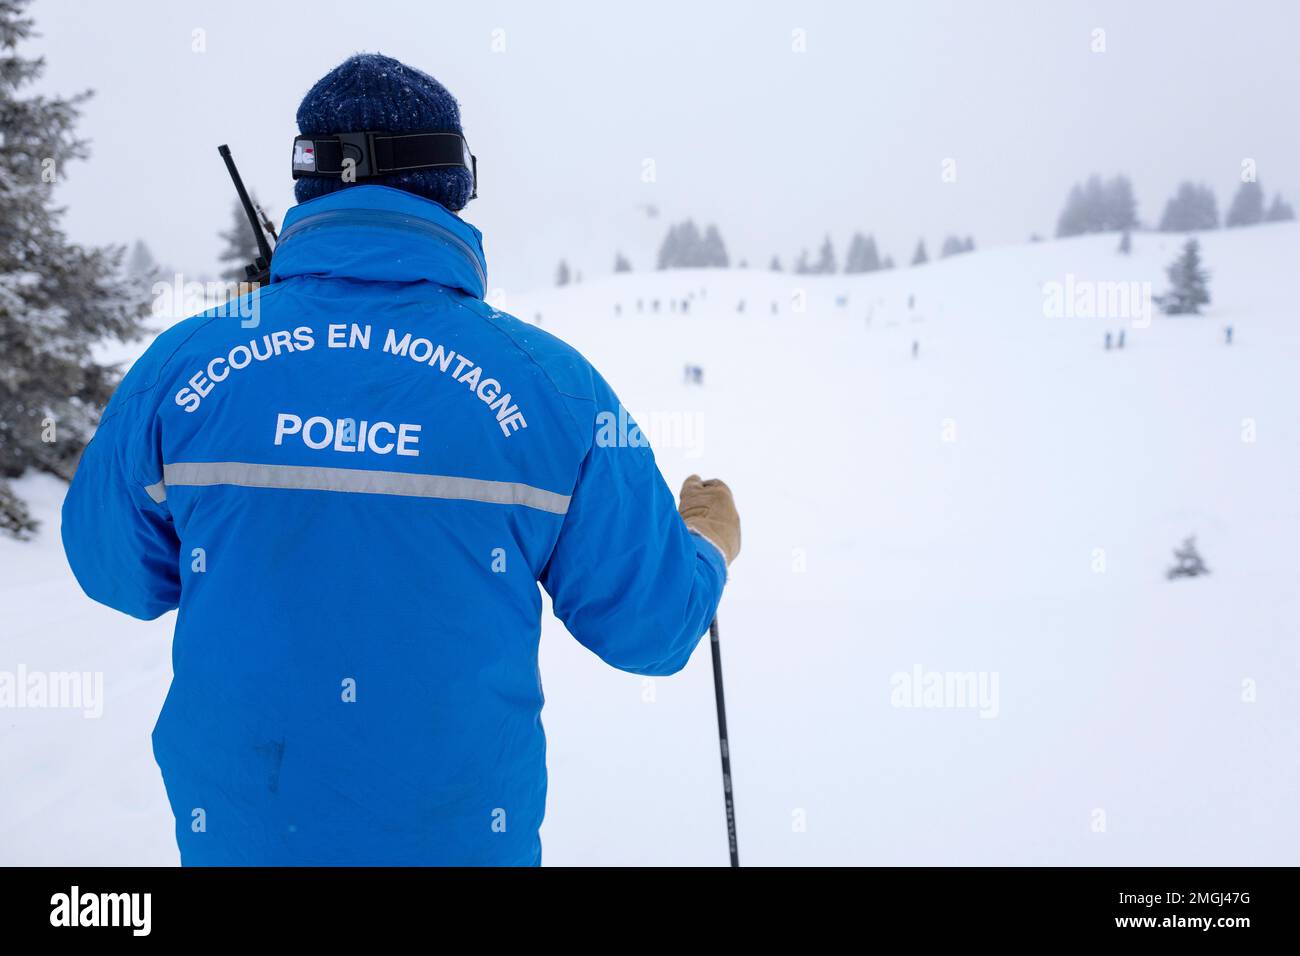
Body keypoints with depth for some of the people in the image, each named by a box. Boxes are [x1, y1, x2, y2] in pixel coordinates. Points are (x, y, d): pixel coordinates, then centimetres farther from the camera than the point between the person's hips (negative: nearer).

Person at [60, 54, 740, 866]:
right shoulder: (548, 381, -11)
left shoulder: (183, 364, -8)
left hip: (234, 830, 1)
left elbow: (117, 571, 7)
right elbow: (649, 621, -5)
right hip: (459, 831, -1)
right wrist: (711, 539, 17)